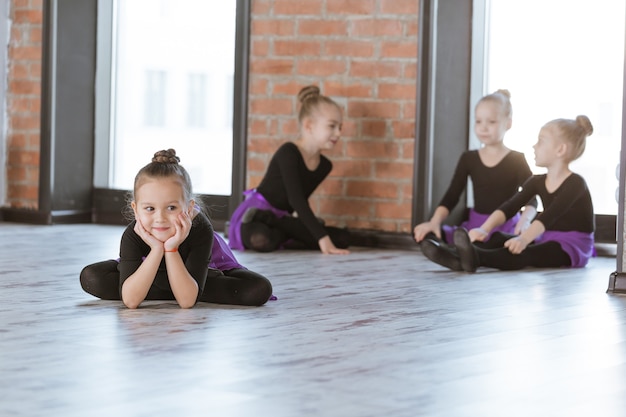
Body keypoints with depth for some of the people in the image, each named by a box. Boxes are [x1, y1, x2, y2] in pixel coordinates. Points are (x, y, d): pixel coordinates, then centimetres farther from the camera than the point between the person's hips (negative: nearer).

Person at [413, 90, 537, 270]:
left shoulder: (516, 160, 3)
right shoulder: (468, 158, 11)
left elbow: (531, 199, -7)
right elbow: (451, 197, 5)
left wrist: (525, 220, -30)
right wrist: (435, 221, -15)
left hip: (506, 228, -3)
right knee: (422, 233, -17)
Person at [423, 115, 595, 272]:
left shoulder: (575, 183, -15)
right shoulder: (537, 182, 7)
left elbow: (549, 215, -32)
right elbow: (509, 207, -9)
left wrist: (524, 238, -48)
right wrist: (484, 229, -28)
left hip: (574, 247, -7)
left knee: (525, 253, -36)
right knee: (499, 238, -17)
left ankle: (477, 258, -61)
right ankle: (461, 256, -47)